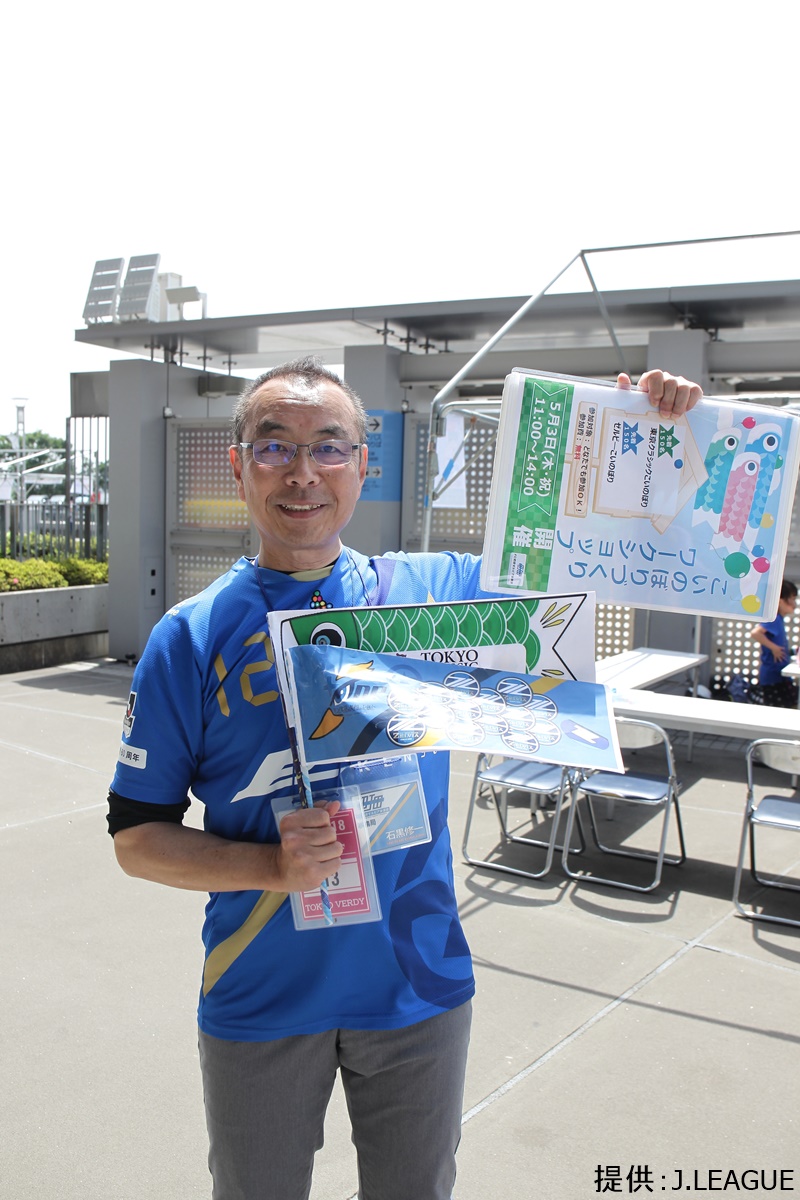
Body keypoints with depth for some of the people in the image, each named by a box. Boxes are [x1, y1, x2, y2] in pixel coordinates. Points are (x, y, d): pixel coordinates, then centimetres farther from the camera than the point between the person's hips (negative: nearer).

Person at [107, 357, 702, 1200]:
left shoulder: (433, 590, -5)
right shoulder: (190, 638, -8)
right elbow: (135, 836, -5)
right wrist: (272, 864, -22)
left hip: (419, 985, 1)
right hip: (260, 997, -1)